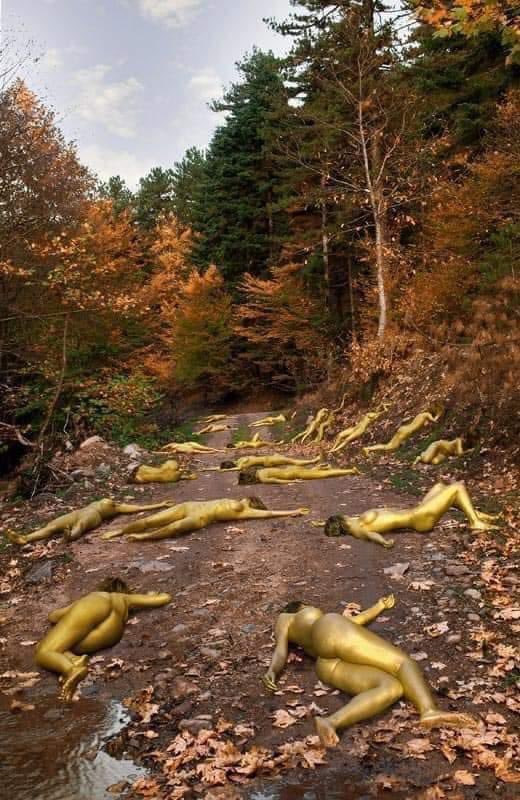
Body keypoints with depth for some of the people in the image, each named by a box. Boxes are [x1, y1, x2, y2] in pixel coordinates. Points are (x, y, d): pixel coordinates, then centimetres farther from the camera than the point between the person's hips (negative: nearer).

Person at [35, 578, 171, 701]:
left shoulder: (94, 596, 42)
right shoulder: (126, 598, 42)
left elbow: (52, 617, 48)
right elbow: (165, 598, 44)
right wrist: (152, 595, 65)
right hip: (114, 626, 2)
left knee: (43, 653, -4)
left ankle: (72, 668, -36)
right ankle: (73, 660, -25)